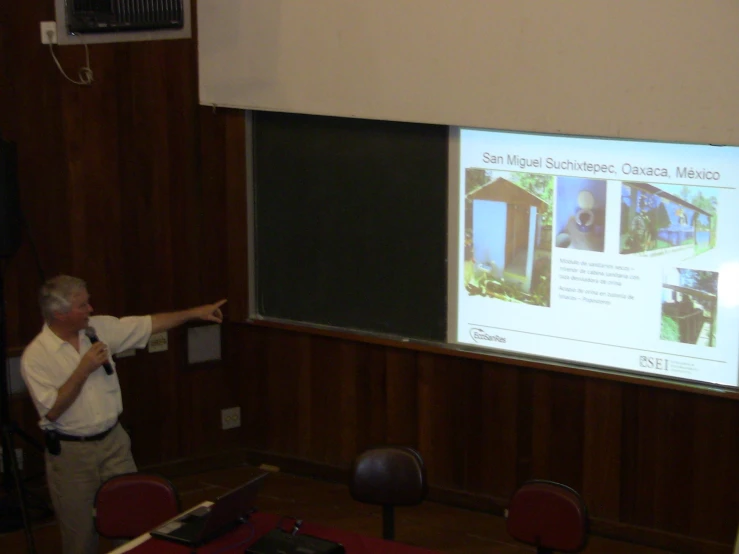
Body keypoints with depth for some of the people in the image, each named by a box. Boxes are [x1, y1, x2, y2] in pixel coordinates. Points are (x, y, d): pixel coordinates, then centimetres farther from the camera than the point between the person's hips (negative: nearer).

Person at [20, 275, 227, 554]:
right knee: (79, 532, 7)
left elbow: (148, 324, 8)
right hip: (71, 452, -4)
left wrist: (195, 313, 8)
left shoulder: (99, 328, -1)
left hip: (114, 441, 4)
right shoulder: (35, 356, -15)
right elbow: (51, 410, -21)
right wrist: (84, 369, -22)